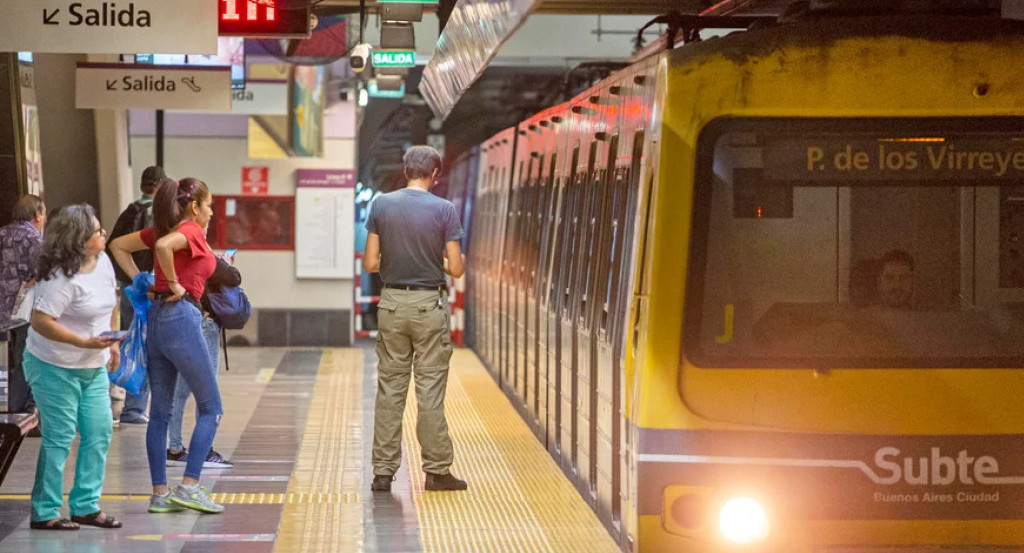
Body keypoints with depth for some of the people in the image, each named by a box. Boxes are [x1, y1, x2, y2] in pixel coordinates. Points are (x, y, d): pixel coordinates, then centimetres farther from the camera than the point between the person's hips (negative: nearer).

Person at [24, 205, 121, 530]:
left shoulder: (103, 262, 2)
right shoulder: (62, 277, -24)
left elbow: (111, 301, 18)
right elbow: (40, 322, -27)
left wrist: (113, 343, 16)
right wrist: (86, 342, -29)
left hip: (94, 367, 8)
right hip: (55, 368, -8)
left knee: (99, 433, 7)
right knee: (59, 439, -3)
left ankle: (86, 506, 17)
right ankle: (45, 513, 8)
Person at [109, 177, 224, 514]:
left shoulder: (164, 228, 15)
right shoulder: (191, 231, -8)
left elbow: (118, 246, 22)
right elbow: (163, 246, -29)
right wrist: (174, 284, -16)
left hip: (156, 319, 8)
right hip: (181, 317, -8)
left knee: (160, 412, 9)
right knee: (211, 408, 2)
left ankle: (160, 494, 10)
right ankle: (189, 487, -5)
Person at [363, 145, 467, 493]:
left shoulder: (381, 206, 0)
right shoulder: (444, 210, -7)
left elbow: (370, 264, 0)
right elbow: (456, 268, -7)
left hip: (392, 304, 2)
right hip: (429, 305, -2)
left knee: (389, 390, 7)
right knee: (431, 392, 3)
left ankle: (383, 471, 7)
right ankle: (436, 471, 7)